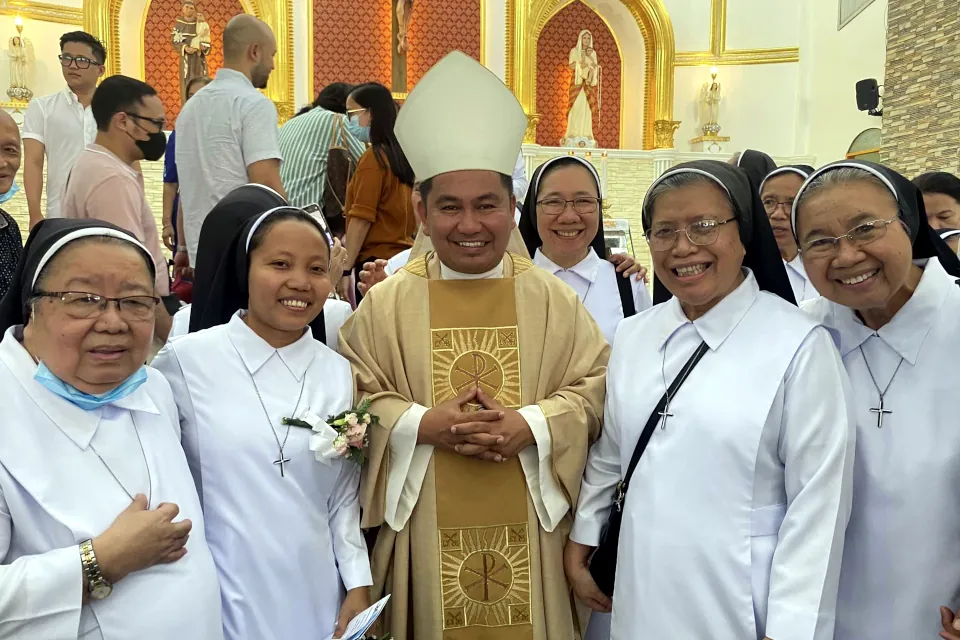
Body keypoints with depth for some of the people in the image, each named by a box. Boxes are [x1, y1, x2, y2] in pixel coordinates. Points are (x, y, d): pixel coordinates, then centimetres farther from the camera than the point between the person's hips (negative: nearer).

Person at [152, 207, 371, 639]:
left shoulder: (340, 373, 0)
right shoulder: (185, 360, -9)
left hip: (315, 596, 3)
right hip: (219, 598, -2)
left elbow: (344, 496, 5)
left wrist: (358, 585, 0)